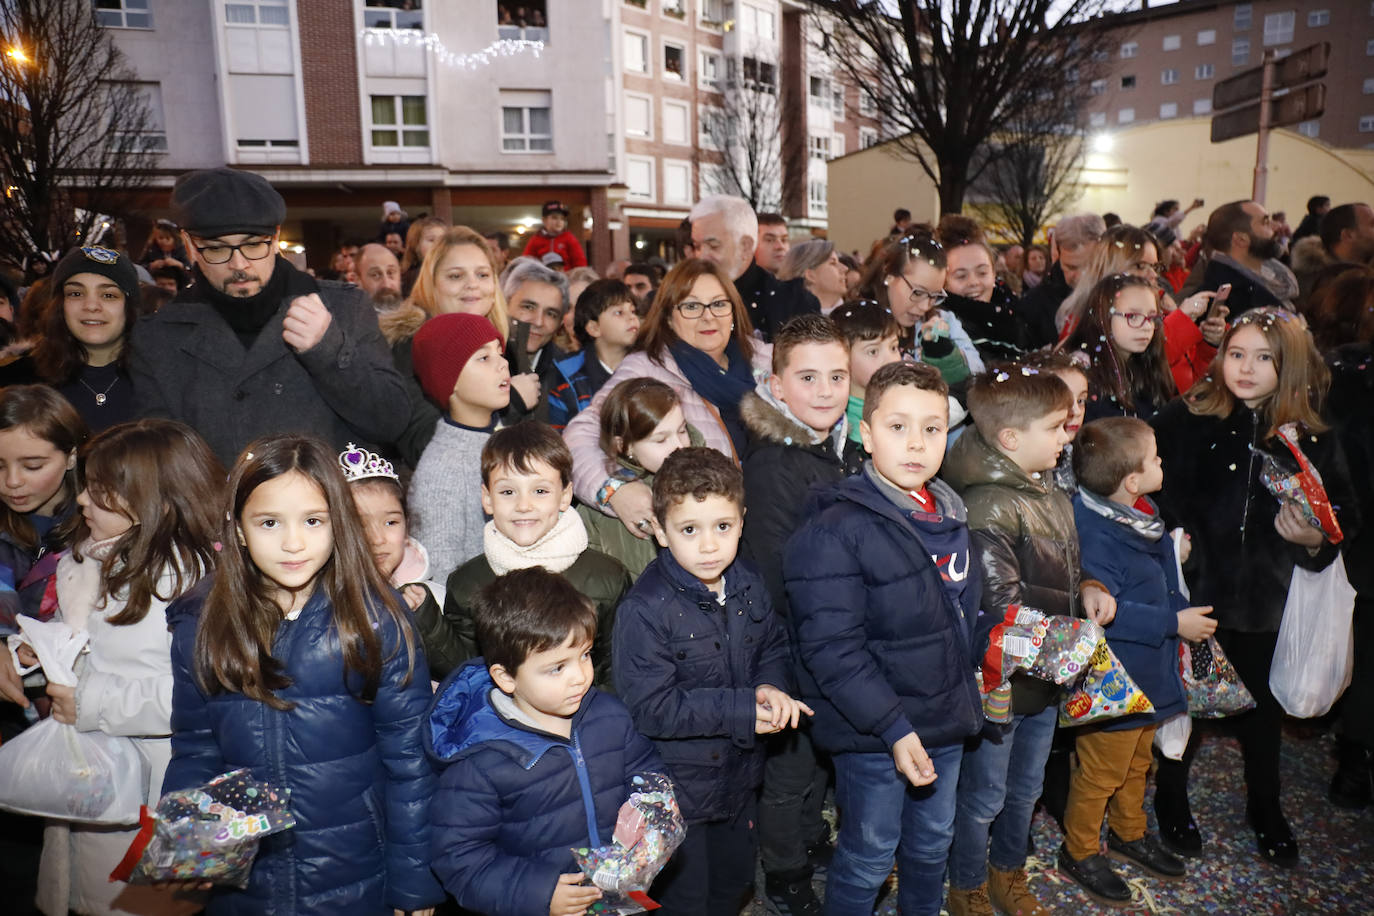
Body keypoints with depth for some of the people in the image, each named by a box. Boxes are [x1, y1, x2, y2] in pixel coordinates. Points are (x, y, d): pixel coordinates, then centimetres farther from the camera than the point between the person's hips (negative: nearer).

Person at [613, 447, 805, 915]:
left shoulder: (748, 582, -6)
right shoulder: (645, 609, -26)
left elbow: (773, 645, 8)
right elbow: (651, 708, -26)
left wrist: (770, 687, -14)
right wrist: (742, 710, -26)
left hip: (741, 776, 6)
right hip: (676, 789, -6)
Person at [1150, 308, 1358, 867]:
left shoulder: (1312, 439, -2)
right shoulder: (1186, 419, -10)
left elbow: (1345, 516, 5)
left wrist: (1315, 540, -14)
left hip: (1265, 599, 3)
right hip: (1192, 591, -3)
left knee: (1263, 705, 20)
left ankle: (1265, 806, 44)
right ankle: (1171, 800, 36)